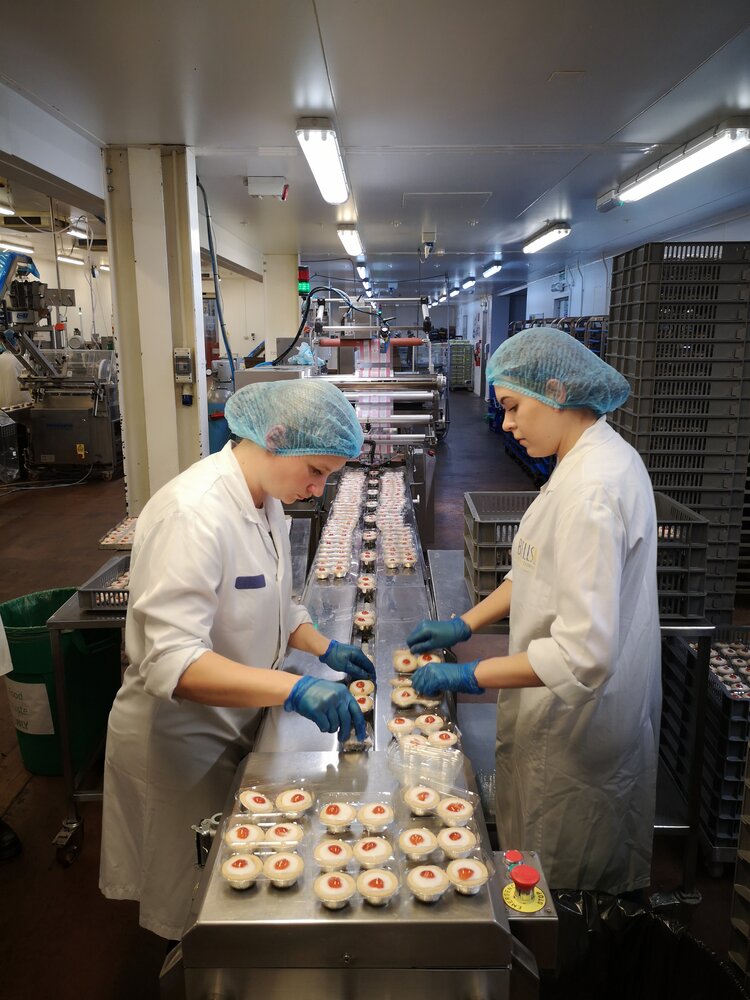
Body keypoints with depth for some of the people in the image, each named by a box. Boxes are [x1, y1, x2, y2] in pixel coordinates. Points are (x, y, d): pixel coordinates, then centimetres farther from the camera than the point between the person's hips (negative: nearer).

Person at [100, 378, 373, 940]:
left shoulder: (266, 500, 1)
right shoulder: (193, 514, -29)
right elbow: (172, 662, -36)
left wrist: (324, 649, 0)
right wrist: (294, 689, -42)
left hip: (235, 724, 9)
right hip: (181, 741, -8)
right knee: (194, 908, 14)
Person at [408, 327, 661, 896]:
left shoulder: (591, 491, -29)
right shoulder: (600, 457, 4)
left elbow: (585, 653, -32)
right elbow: (549, 571, 13)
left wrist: (471, 676, -24)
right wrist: (465, 624, 8)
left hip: (574, 727, -9)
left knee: (554, 888, 13)